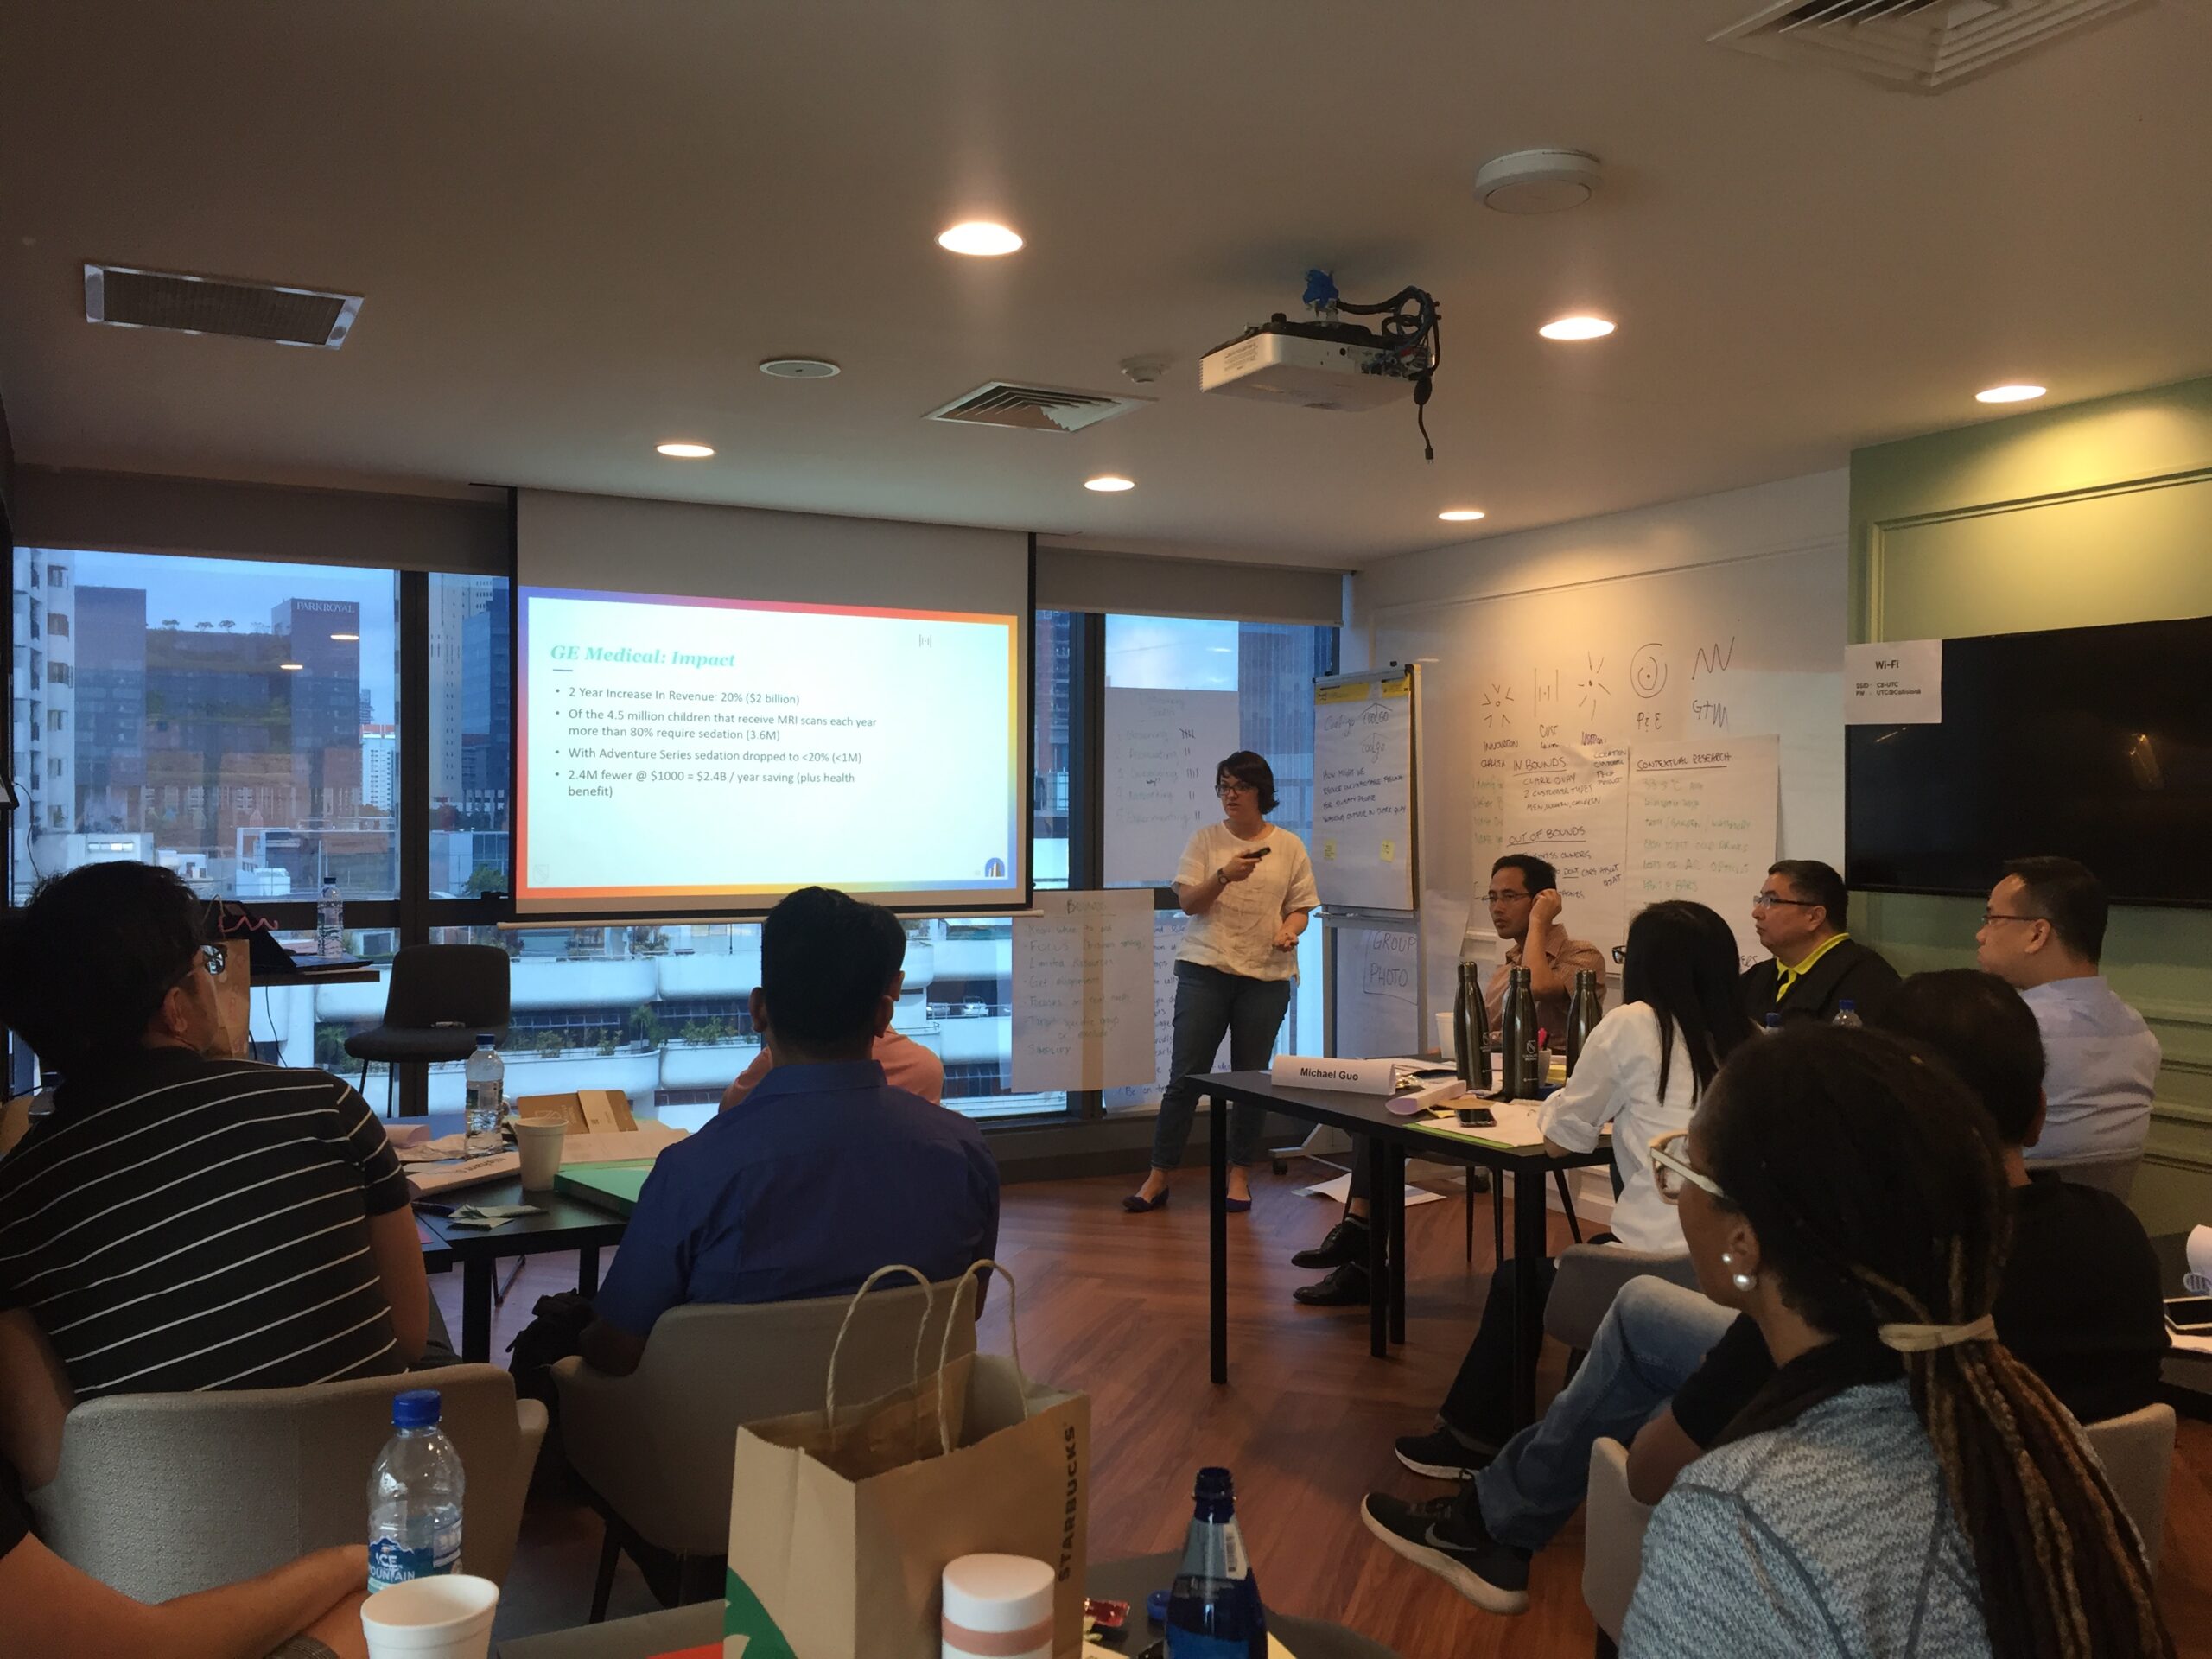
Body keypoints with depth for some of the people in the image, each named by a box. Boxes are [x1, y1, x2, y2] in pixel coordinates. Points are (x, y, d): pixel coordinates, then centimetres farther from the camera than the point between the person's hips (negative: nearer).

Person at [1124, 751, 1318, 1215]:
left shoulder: (1289, 847, 7)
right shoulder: (1205, 841, 5)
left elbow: (1300, 907, 10)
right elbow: (1189, 903, -1)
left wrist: (1288, 931, -12)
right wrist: (1224, 875, -18)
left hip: (1266, 974, 1)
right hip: (1205, 969, -1)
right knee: (1185, 1075, -1)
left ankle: (1239, 1173, 19)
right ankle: (1158, 1177, 5)